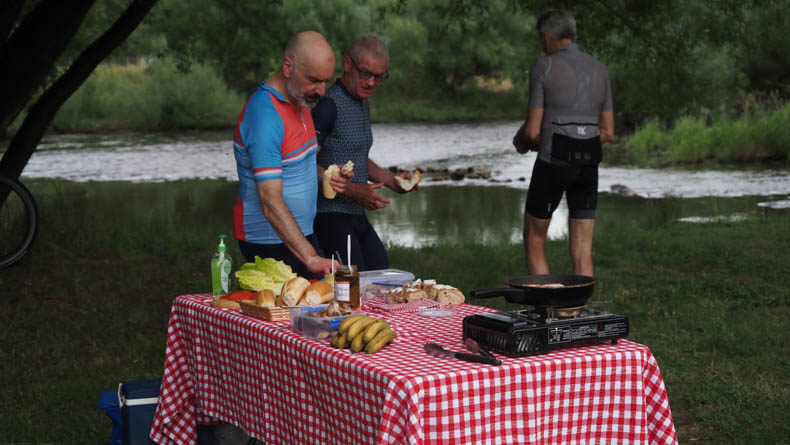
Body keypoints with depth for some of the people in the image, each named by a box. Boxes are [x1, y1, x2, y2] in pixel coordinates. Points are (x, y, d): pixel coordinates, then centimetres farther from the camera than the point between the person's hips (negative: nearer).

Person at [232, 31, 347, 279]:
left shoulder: (300, 98, 7)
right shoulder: (264, 115, -24)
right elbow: (271, 202, -31)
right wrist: (309, 257, -38)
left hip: (300, 232, 9)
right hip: (271, 242, -9)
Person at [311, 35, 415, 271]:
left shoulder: (363, 105, 17)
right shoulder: (329, 105, -13)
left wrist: (392, 180, 16)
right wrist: (351, 191, -21)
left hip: (357, 216, 10)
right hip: (330, 216, -10)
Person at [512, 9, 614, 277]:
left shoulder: (544, 67, -6)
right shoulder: (599, 70, 10)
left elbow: (533, 130, -9)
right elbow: (608, 132, 11)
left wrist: (520, 140, 14)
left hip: (552, 163, -5)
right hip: (588, 164, 5)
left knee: (534, 242, 12)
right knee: (582, 253, 6)